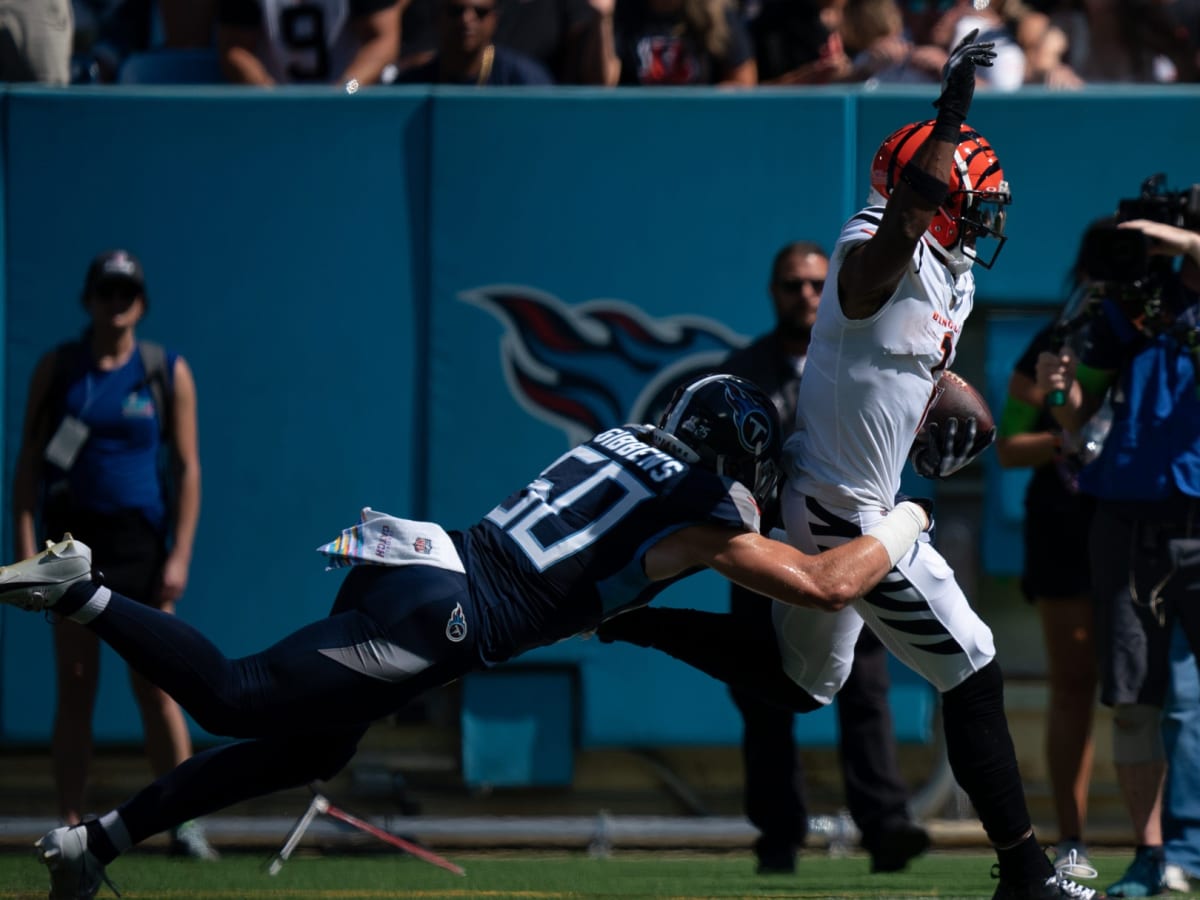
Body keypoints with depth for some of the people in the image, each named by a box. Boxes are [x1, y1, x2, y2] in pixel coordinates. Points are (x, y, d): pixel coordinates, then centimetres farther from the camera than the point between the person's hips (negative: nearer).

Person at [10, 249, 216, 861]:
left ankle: (183, 824, 0)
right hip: (73, 536, 1)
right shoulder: (56, 369, 5)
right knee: (75, 688, 0)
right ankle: (70, 828, 3)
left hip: (140, 540, -1)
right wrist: (25, 545, -5)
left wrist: (180, 554, -6)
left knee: (155, 686, -5)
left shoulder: (169, 373, 3)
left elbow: (187, 468, 2)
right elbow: (28, 461, 4)